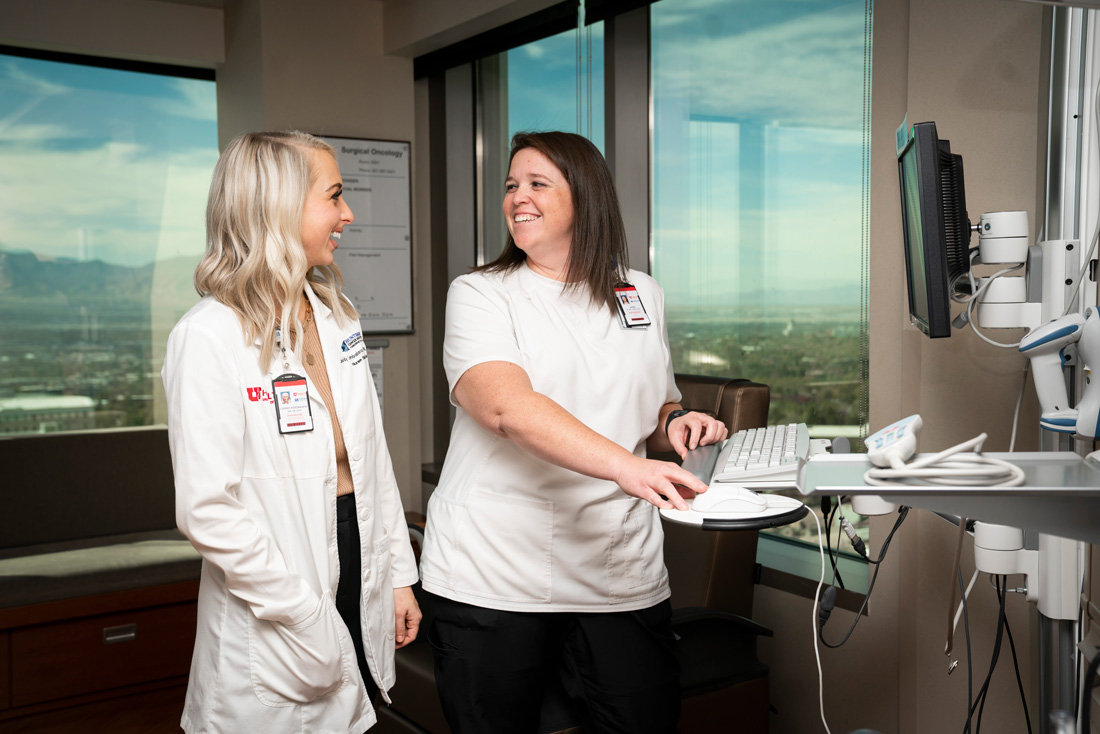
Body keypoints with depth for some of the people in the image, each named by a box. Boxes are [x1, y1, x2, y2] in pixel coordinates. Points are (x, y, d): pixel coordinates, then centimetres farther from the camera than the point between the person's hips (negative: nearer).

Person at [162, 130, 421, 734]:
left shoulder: (335, 316, 7)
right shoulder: (209, 337, -17)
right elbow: (207, 509, -21)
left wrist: (400, 573, 8)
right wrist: (307, 620, -17)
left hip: (360, 566, 7)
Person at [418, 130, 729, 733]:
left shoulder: (643, 296, 11)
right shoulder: (480, 295, -3)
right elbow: (507, 406, -22)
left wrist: (677, 426, -2)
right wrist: (624, 465, -35)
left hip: (621, 575, 3)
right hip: (491, 580, -3)